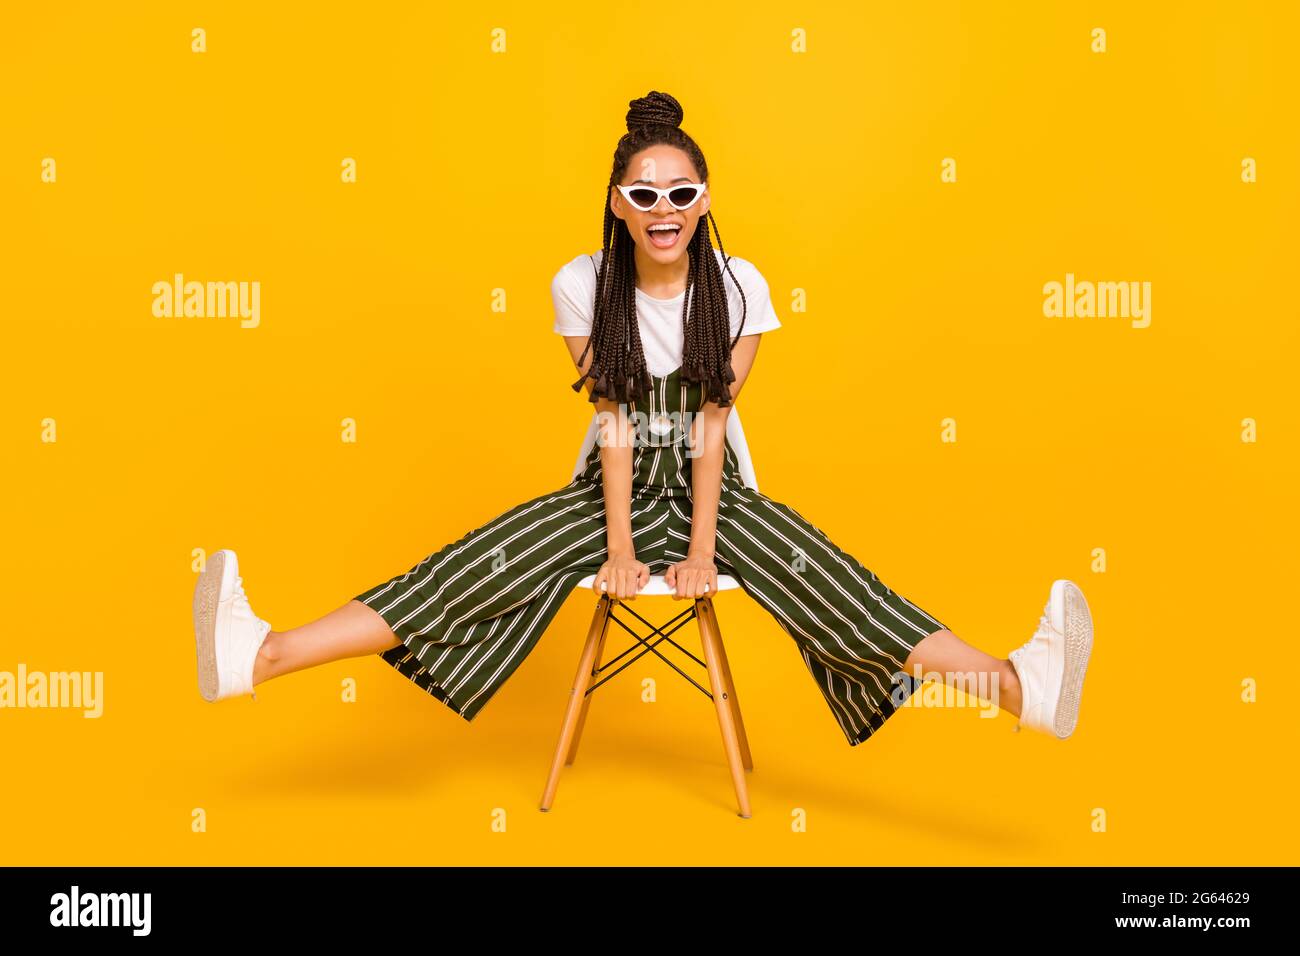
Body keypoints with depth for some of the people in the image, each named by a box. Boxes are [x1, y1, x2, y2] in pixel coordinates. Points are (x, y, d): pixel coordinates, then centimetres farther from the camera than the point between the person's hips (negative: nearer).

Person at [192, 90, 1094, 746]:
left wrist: (701, 548, -16)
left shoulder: (739, 286, -8)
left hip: (708, 486, 0)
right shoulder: (582, 284, -8)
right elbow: (615, 422, -11)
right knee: (479, 565, -18)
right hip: (616, 485, 0)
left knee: (821, 575, -22)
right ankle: (261, 656, -23)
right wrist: (619, 548, -15)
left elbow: (710, 423, -11)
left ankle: (1019, 685, -31)